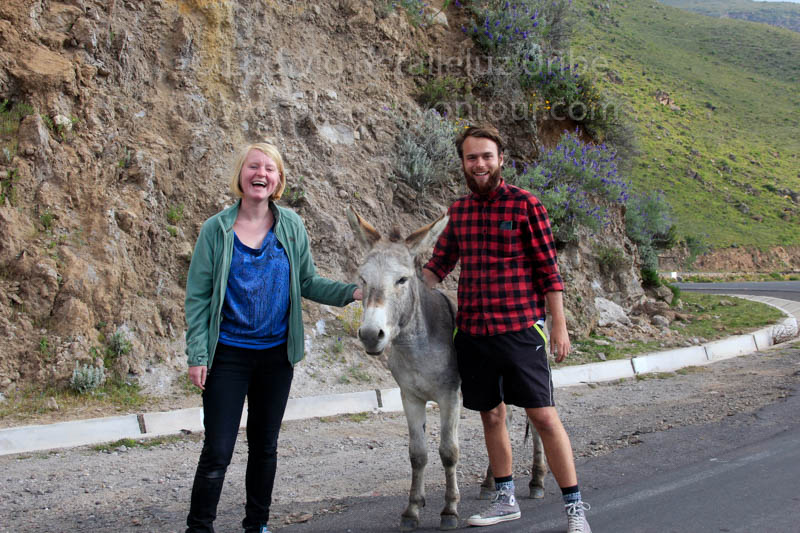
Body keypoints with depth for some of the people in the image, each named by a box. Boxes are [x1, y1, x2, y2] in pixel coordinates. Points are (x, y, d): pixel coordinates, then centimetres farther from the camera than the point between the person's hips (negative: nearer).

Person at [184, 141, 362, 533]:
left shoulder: (291, 226, 1)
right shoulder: (216, 229, -6)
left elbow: (308, 282, 6)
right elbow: (197, 297, -4)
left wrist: (351, 292, -10)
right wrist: (196, 355, -10)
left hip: (276, 353, 3)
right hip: (228, 354, -3)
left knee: (265, 445, 14)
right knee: (217, 451, -5)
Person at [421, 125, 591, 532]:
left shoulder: (525, 204, -5)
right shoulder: (458, 210, 9)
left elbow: (548, 270, -5)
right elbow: (438, 264, 16)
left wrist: (559, 326, -7)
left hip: (519, 328, -5)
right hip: (472, 330, 5)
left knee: (543, 414, -5)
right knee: (491, 414, 13)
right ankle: (505, 500, 28)